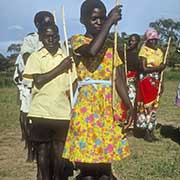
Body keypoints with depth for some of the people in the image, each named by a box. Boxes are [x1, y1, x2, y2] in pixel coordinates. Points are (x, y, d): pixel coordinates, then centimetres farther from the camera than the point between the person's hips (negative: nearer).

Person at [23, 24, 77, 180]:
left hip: (62, 112, 1)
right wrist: (60, 68, -8)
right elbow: (38, 81, -11)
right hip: (40, 112, -1)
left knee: (59, 149, 5)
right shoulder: (35, 57, 3)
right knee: (43, 149, 6)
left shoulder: (67, 58, 8)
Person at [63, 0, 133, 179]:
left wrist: (129, 105, 5)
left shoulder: (109, 47, 14)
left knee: (106, 153, 9)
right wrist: (110, 22, -21)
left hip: (107, 104, 5)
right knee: (86, 151, -2)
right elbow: (92, 51, -27)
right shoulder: (77, 40, -2)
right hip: (87, 102, -5)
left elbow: (117, 78, 12)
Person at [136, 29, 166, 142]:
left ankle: (151, 131, 15)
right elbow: (143, 68, -14)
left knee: (154, 105, 8)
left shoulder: (159, 51, 11)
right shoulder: (144, 50, -8)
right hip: (146, 81, -6)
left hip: (156, 81, 6)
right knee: (147, 105, -3)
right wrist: (157, 68, -17)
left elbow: (161, 69, 14)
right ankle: (147, 132, 3)